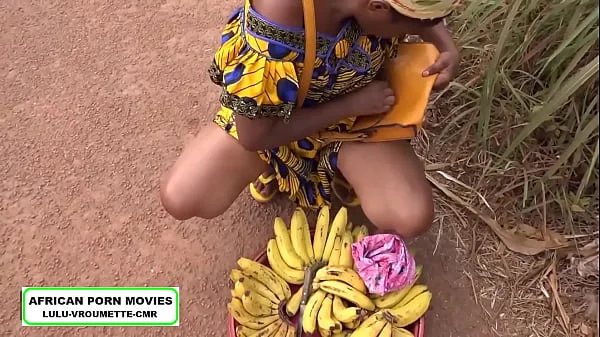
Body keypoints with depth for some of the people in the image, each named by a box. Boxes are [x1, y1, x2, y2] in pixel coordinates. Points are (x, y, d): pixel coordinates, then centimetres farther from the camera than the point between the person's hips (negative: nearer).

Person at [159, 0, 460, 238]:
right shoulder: (274, 29, -37)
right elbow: (253, 135, -26)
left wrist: (446, 48, -18)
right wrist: (352, 104, -26)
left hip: (354, 116, 3)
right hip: (272, 116, -2)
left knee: (413, 218, -21)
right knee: (180, 200, -18)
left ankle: (339, 168, 9)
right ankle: (272, 166, 9)